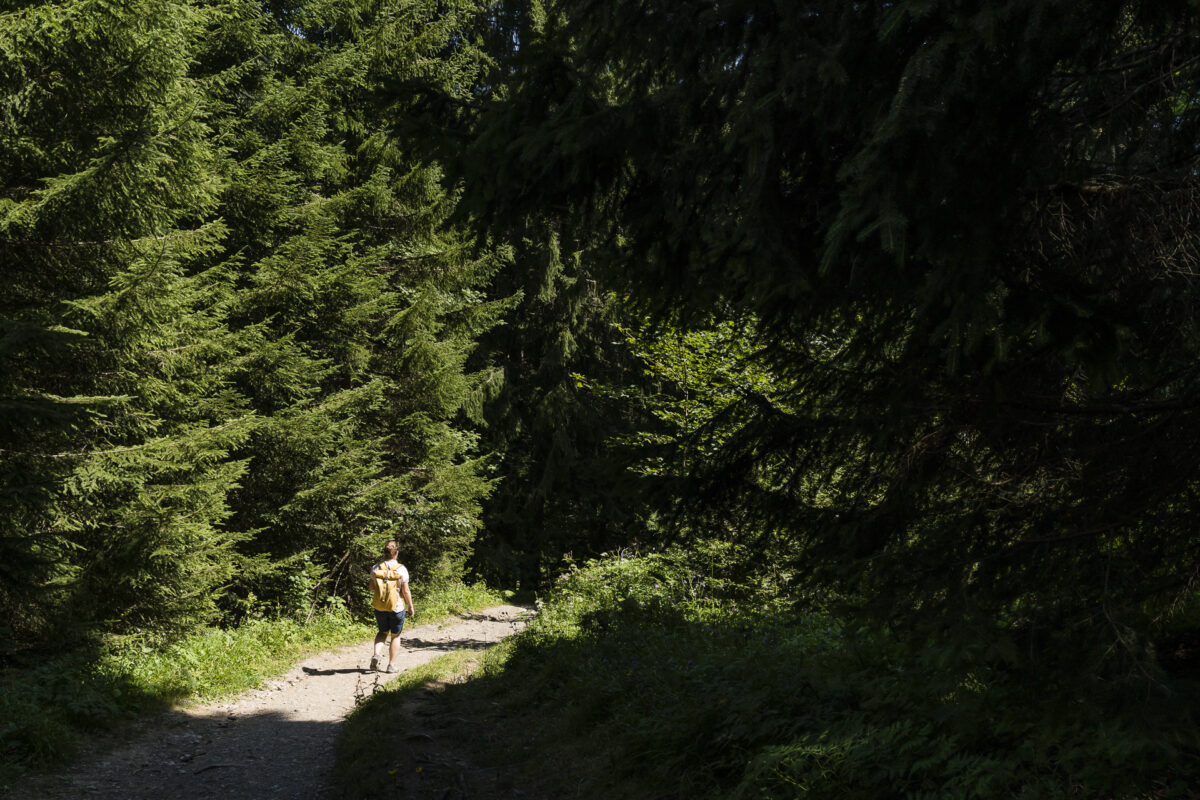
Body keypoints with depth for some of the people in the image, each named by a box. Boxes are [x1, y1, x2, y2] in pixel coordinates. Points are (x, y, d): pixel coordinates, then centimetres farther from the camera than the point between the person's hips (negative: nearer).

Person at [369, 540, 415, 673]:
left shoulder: (376, 568, -4)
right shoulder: (401, 569, -13)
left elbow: (372, 588, 4)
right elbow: (406, 591, -11)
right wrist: (411, 607, 0)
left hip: (379, 607, 3)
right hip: (397, 607, -3)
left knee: (383, 632, 23)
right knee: (395, 636, 13)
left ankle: (376, 654, -1)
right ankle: (391, 665, 14)